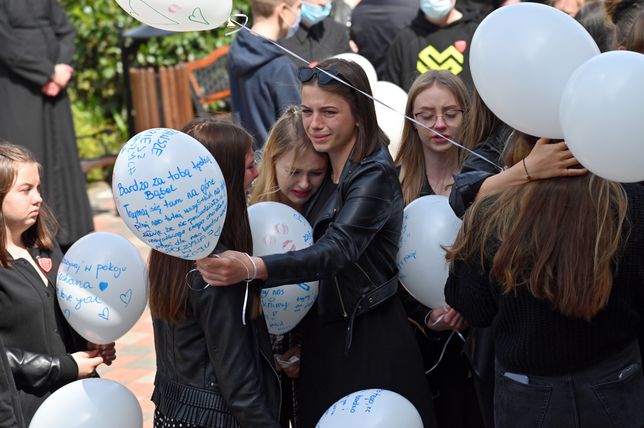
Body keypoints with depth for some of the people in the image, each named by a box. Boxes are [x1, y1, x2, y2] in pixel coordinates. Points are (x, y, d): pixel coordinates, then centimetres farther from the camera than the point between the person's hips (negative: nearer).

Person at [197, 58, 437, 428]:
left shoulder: (374, 175, -17)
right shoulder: (326, 172, 8)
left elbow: (337, 250, -31)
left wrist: (254, 268, -45)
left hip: (371, 343, -7)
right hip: (323, 340, 7)